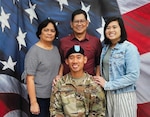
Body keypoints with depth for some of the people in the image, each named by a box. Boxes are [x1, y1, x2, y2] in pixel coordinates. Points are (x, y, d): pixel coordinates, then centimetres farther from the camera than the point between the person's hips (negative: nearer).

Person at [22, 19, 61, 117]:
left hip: (55, 96, 6)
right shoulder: (34, 51, -13)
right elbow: (30, 78, -15)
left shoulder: (56, 49, 5)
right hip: (40, 97, -6)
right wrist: (33, 102, -17)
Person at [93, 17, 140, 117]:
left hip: (123, 95, -5)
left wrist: (108, 85, -18)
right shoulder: (106, 47, 7)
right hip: (107, 93, 6)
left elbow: (133, 76, -19)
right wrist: (101, 81, -4)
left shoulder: (130, 48, -13)